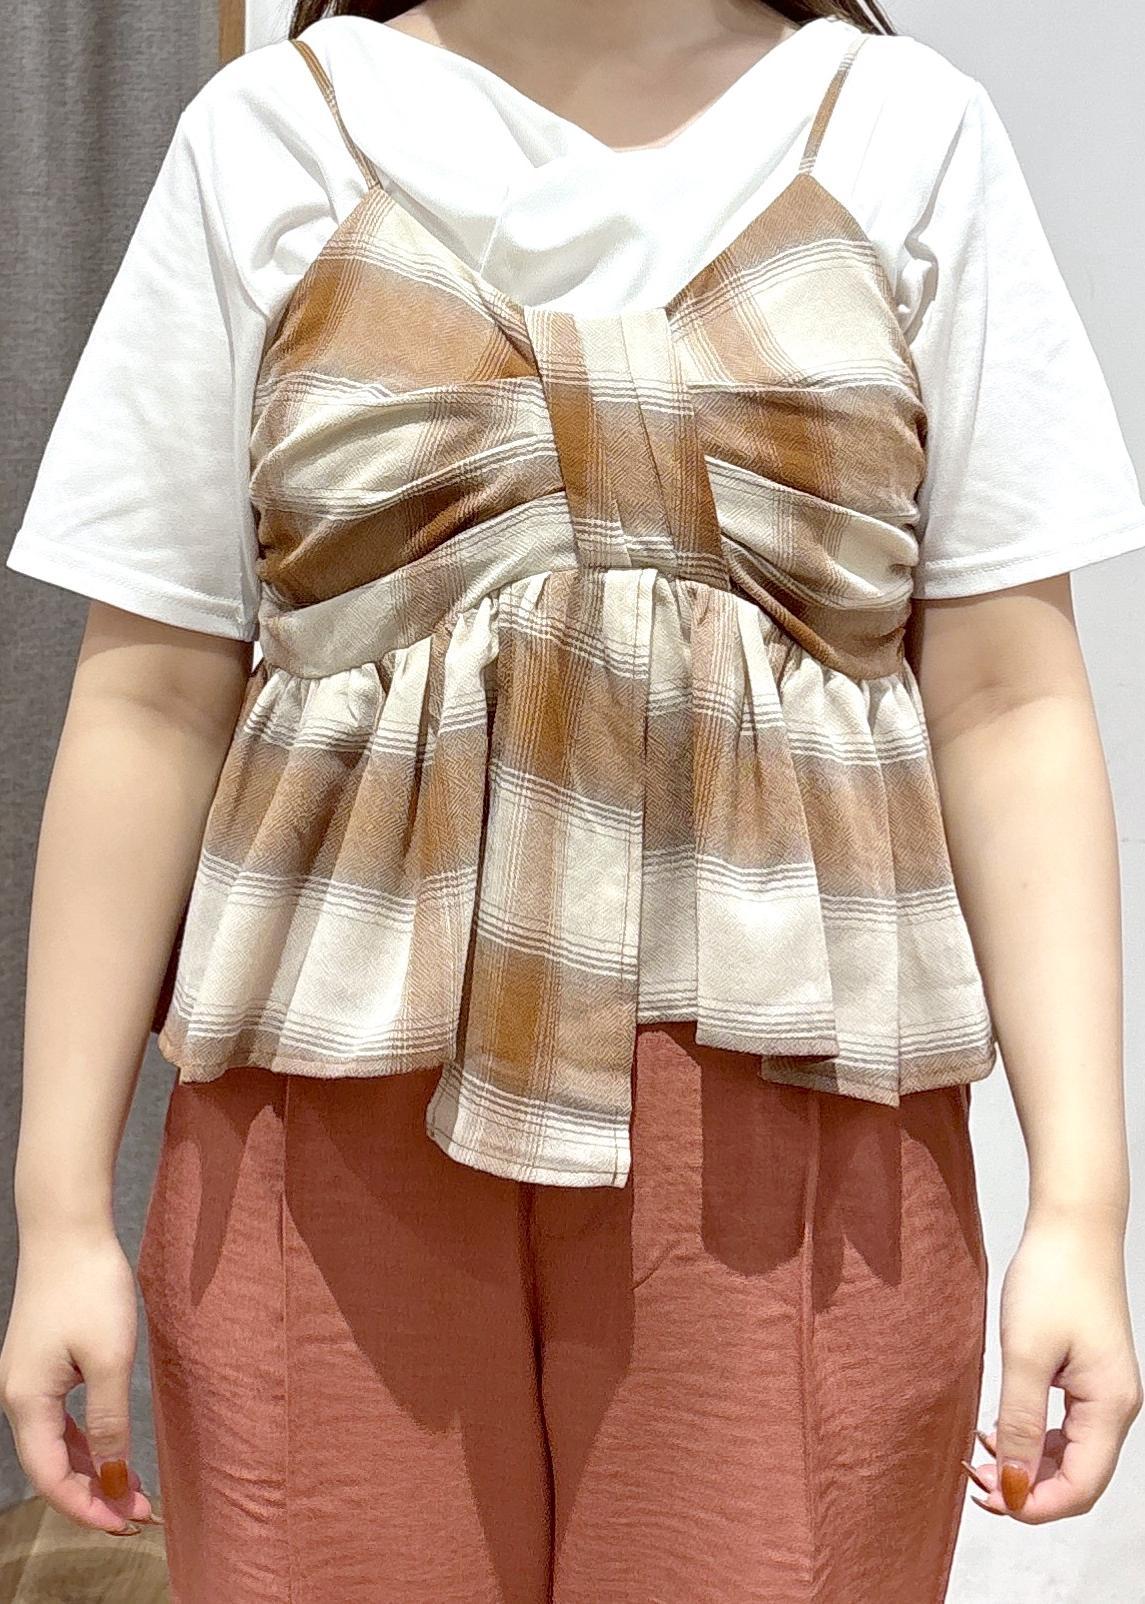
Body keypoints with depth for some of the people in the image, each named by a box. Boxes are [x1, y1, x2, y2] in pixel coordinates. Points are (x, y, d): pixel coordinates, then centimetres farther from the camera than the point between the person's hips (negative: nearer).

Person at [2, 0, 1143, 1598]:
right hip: (340, 1112, 1)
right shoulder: (271, 134, 6)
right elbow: (148, 703, 3)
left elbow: (1010, 703, 2)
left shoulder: (910, 133, 6)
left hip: (792, 1118, 0)